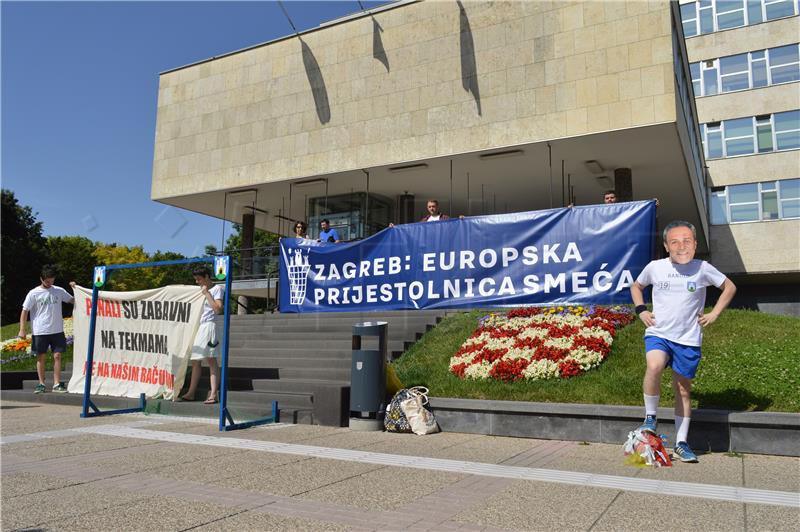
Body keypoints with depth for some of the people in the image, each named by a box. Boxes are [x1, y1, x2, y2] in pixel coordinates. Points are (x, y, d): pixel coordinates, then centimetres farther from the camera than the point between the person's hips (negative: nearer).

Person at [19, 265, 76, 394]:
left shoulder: (59, 291, 5)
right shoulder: (33, 293, -3)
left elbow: (74, 301, 13)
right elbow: (24, 311, -1)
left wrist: (75, 289, -4)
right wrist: (22, 329, -6)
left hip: (57, 330, 2)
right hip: (40, 331, -2)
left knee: (57, 356, 0)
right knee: (41, 357, 5)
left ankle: (57, 384, 5)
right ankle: (41, 384, 14)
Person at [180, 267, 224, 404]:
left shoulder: (217, 288, -4)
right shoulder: (201, 290, 21)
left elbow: (218, 309, -17)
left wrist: (207, 293, -14)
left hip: (210, 326, -9)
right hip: (200, 327, 9)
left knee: (211, 359, -10)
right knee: (195, 360, 9)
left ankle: (213, 394, -10)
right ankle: (191, 393, 15)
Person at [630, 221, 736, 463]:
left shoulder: (703, 269, -3)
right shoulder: (655, 267, -1)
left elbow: (730, 287, 13)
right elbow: (636, 286, 18)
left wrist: (714, 314, 4)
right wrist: (641, 310, 3)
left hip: (688, 340, 1)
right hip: (657, 333, -1)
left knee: (683, 390, 9)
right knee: (654, 366, -31)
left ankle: (681, 443, 22)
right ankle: (650, 417, -8)